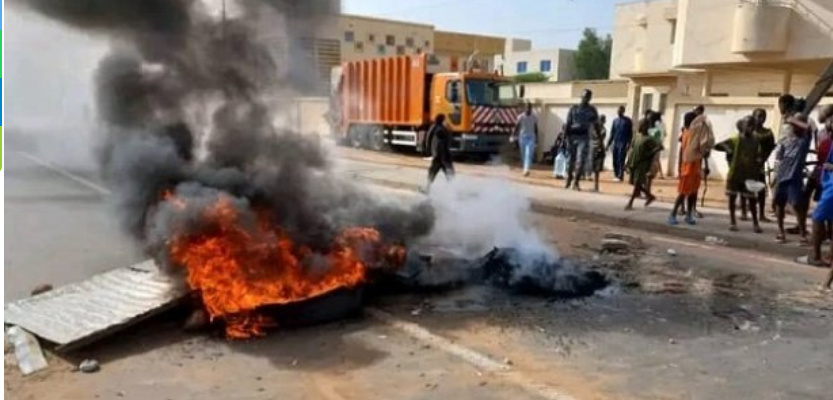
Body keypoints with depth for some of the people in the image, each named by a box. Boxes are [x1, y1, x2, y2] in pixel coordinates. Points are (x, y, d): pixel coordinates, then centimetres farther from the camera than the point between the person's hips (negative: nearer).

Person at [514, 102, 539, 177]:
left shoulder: (534, 117, 1)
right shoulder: (521, 117, -4)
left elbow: (536, 128, 10)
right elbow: (517, 127, -3)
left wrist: (536, 138, 11)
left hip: (531, 137, 0)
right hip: (522, 137, 1)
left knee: (529, 154, -15)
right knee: (523, 154, 10)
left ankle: (526, 170, -23)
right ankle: (526, 169, 27)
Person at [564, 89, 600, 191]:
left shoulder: (592, 110, 7)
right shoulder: (573, 108, 8)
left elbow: (596, 125, 7)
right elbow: (568, 124, 5)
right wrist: (566, 137, -4)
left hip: (584, 137, -1)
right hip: (572, 136, 1)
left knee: (580, 160, -10)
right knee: (570, 159, 4)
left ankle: (575, 182, -9)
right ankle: (568, 180, 16)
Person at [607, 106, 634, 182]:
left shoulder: (628, 121, 1)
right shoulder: (615, 121, 15)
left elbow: (630, 133, -2)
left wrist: (629, 143, -11)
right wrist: (609, 143, 11)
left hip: (623, 144, -5)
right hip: (615, 143, 5)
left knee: (621, 161, -11)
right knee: (615, 161, 2)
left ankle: (620, 177, -13)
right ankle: (616, 175, 9)